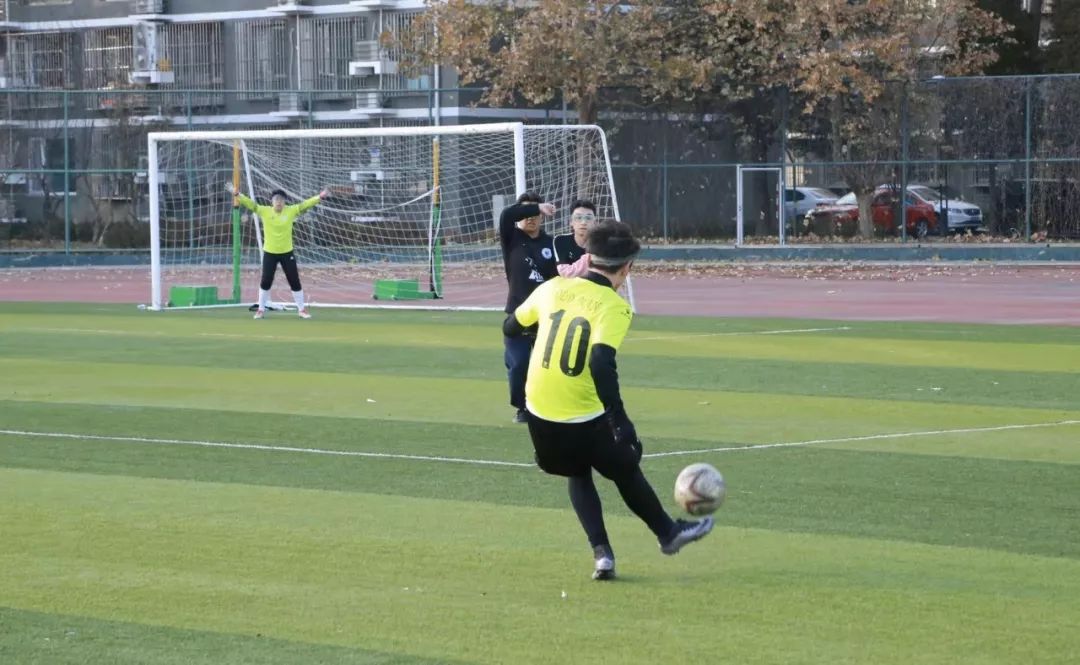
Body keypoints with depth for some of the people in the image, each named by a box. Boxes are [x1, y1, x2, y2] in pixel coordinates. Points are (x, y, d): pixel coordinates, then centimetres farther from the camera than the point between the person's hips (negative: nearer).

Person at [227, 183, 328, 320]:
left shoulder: (291, 211, -5)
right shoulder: (264, 211, -6)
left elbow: (305, 205, -8)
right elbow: (250, 203, -10)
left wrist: (320, 197, -19)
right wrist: (236, 194, -19)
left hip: (287, 252, 1)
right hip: (269, 253, 0)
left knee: (295, 281, 4)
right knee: (266, 282, 3)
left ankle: (301, 309, 16)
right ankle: (261, 309, 18)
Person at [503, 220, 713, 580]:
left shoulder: (553, 288, 0)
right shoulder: (614, 307, -14)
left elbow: (511, 327, 15)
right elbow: (601, 364, -28)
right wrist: (620, 422, -27)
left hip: (539, 415, 4)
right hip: (583, 419, -4)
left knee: (578, 474, 28)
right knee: (626, 470, 23)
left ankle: (602, 552, 16)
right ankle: (668, 533, 43)